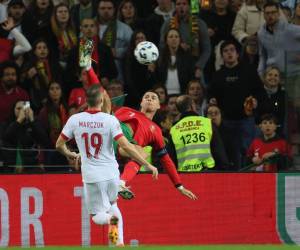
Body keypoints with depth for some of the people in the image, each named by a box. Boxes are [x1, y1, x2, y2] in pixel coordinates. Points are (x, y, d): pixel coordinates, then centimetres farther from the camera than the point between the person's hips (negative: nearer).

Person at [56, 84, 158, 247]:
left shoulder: (74, 120, -4)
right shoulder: (110, 120, -11)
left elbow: (59, 145, 5)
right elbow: (126, 146, -17)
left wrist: (71, 155, 28)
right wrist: (148, 165, -11)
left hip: (91, 176, 0)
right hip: (111, 174, 0)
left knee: (98, 216, 11)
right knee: (112, 204, 27)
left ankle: (110, 218, -26)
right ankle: (119, 241, 7)